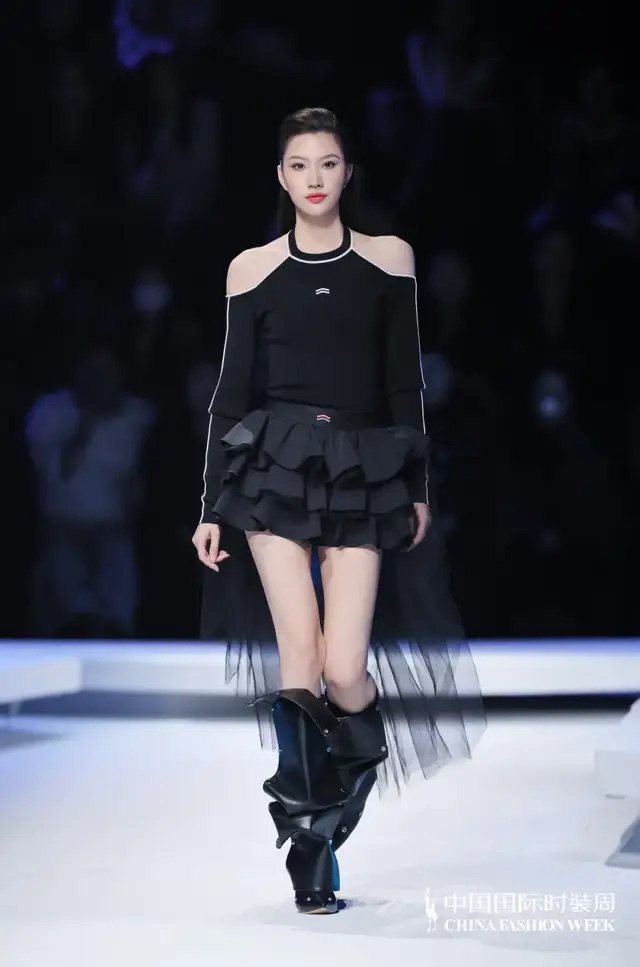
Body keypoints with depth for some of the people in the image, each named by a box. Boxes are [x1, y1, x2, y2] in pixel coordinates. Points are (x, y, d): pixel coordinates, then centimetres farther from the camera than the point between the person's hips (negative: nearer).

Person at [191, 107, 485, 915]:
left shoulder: (389, 259, 8)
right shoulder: (251, 269, 6)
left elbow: (405, 383, 10)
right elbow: (232, 389, 7)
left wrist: (419, 488, 6)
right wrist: (212, 506, 4)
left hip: (362, 476, 0)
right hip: (274, 467, 0)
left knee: (343, 668, -10)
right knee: (297, 658, -10)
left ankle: (368, 755, 24)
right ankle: (309, 847, 1)